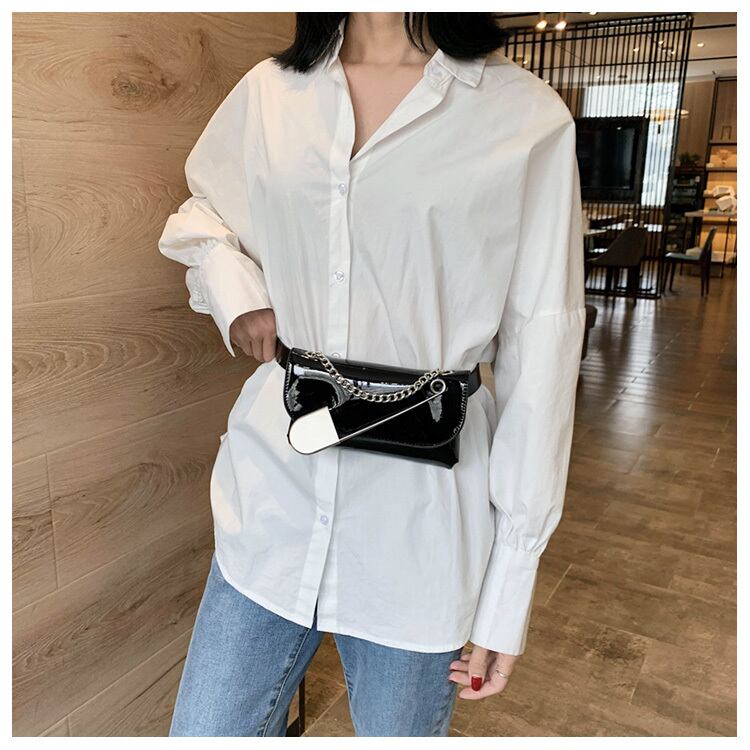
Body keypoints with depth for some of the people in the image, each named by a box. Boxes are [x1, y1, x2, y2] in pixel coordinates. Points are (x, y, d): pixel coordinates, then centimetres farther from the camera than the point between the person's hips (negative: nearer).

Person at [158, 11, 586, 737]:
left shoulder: (529, 118, -8)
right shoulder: (268, 91, 3)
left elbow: (539, 362, -7)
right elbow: (200, 214, 22)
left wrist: (509, 591, -5)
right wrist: (235, 290, -1)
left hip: (419, 534, -2)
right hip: (272, 502, 3)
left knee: (401, 728, 17)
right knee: (205, 730, 13)